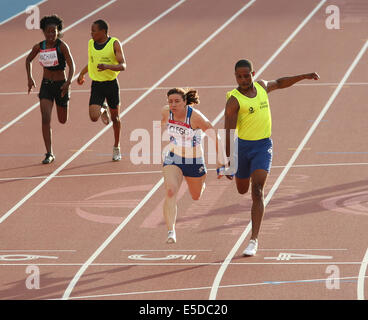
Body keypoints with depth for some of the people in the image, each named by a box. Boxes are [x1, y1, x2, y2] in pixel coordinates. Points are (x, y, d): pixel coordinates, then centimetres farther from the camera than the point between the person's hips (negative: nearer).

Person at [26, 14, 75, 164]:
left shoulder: (62, 46, -15)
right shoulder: (39, 47, -4)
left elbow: (72, 66, -17)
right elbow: (28, 60, 15)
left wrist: (68, 82, -31)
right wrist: (30, 78, 5)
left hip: (61, 85, -2)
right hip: (46, 85, 2)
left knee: (62, 120, 14)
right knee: (45, 119, -12)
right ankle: (49, 153, -8)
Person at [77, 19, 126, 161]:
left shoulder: (114, 43, -12)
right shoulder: (91, 43, 2)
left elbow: (123, 66, -17)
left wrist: (107, 66, -33)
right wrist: (82, 73, 31)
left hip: (111, 84, -3)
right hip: (96, 85, 3)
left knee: (115, 117, 10)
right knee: (94, 117, -15)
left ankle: (116, 147, 29)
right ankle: (103, 110, 23)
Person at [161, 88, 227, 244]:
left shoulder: (195, 116, -28)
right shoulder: (166, 112, -15)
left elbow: (215, 137, -21)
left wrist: (221, 162, -22)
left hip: (195, 161, -2)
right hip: (173, 159, 2)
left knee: (196, 196, 22)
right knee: (170, 192, -23)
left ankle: (203, 178, 59)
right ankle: (171, 232, -26)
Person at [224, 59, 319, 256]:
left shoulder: (261, 86, 0)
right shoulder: (234, 100, -14)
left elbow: (279, 83, 24)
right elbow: (229, 132, -16)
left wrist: (304, 77, 18)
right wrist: (228, 160, -20)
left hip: (263, 146, 1)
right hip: (242, 146, -1)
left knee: (257, 191, -13)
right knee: (242, 190, 19)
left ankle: (254, 240, -17)